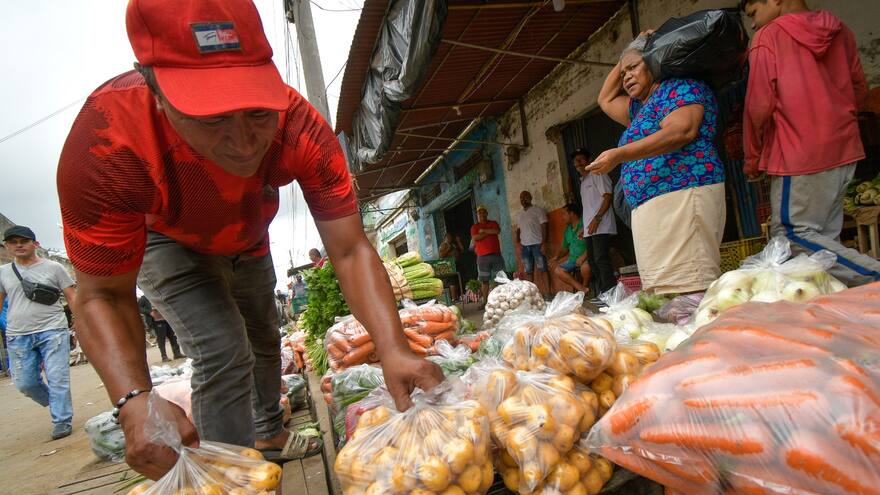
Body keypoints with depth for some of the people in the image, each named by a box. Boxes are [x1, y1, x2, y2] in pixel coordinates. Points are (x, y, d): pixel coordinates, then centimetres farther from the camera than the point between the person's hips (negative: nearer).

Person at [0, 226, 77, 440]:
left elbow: (72, 297, 2)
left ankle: (61, 422, 6)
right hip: (18, 336, 4)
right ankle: (58, 405, 29)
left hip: (53, 331, -3)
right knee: (25, 383, 5)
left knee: (57, 379, -5)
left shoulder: (53, 267, 2)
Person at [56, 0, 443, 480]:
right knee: (222, 351, -21)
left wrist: (393, 349, -51)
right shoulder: (105, 147, -43)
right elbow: (103, 296, -34)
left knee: (264, 340, 20)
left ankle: (270, 435, 47)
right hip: (166, 242, -3)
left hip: (247, 241, 4)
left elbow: (351, 251, -38)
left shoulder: (301, 129, -39)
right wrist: (135, 400, -50)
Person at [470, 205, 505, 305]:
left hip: (496, 254, 1)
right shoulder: (474, 227, 12)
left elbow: (497, 231, -8)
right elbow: (475, 238, -8)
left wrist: (484, 231, -5)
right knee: (484, 280, 1)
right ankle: (485, 300, 6)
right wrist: (489, 232, -4)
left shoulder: (493, 223, 14)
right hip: (482, 257, 0)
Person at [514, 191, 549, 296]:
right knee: (528, 271, 2)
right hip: (524, 246, 5)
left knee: (542, 269, -6)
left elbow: (544, 227, -4)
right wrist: (518, 242, 4)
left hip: (537, 244, -5)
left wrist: (544, 243, -13)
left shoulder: (538, 210, 2)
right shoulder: (519, 215, 20)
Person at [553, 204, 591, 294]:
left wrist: (583, 256, -26)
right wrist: (556, 259, 12)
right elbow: (564, 248, 23)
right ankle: (582, 289, -17)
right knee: (558, 270, -9)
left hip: (586, 258, -8)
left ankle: (585, 286, -5)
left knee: (585, 267, -38)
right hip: (573, 259, 8)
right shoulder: (568, 229, 14)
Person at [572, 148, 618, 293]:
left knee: (601, 260, -15)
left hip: (601, 227, -9)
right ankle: (602, 293, 15)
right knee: (593, 261, 9)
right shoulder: (583, 181, 24)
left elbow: (608, 196, -12)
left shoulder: (597, 175, -2)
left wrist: (597, 218, -20)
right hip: (590, 229, 9)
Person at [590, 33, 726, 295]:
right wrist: (623, 61, 32)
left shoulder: (679, 86, 3)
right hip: (646, 207, 9)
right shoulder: (640, 107, 29)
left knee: (687, 291, -17)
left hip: (682, 197, -9)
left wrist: (620, 154, -17)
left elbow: (682, 131, -14)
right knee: (662, 297, 0)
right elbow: (606, 99, 43)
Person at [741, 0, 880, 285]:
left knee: (791, 234, -4)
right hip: (844, 150, 8)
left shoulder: (769, 35, -5)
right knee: (824, 236, 8)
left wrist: (752, 158, 0)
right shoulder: (841, 32, 14)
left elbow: (759, 106, -10)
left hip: (799, 156, -7)